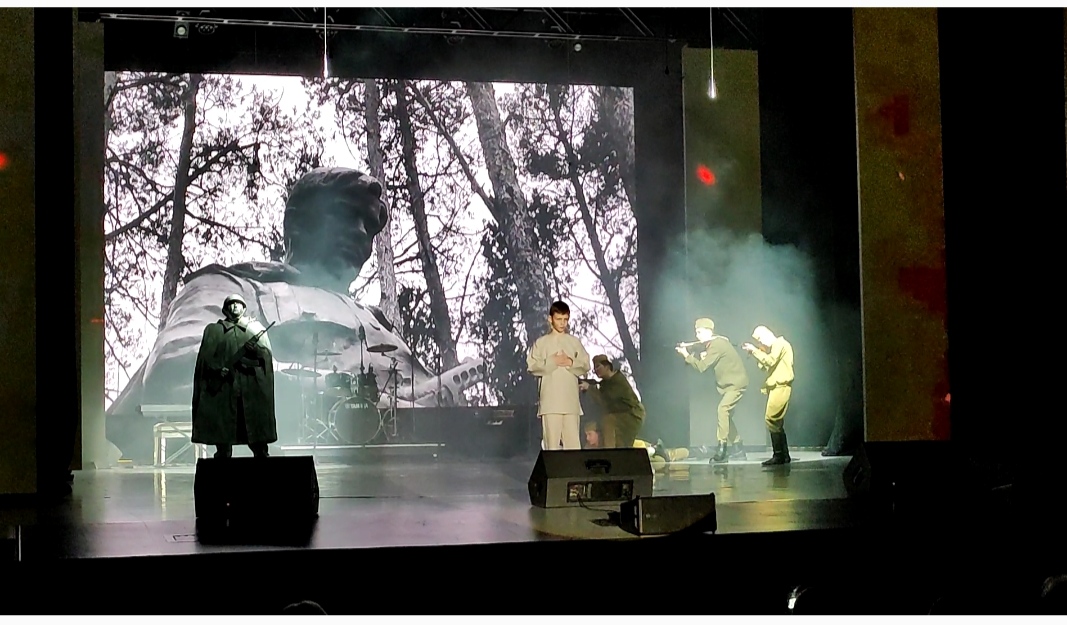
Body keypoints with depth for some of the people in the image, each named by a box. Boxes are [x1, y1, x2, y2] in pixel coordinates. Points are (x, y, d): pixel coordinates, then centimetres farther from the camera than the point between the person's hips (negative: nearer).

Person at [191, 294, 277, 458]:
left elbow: (267, 355, 6)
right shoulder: (213, 330, 15)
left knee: (259, 444, -6)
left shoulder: (256, 328, 17)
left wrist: (256, 349, -15)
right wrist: (218, 369, -14)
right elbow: (205, 357, 5)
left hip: (252, 389, 0)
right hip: (223, 390, 0)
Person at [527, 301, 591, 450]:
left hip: (571, 400, 2)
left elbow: (585, 365, 10)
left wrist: (571, 362, -6)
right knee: (552, 441, -5)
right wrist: (552, 362, -10)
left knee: (573, 441, -1)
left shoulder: (575, 342, 15)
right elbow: (532, 366, -2)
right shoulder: (541, 342, 7)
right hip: (550, 400, -2)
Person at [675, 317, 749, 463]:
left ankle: (722, 449, -28)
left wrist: (687, 355, -11)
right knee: (726, 415, 12)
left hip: (737, 383, -11)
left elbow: (702, 367, -19)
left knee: (723, 408, -24)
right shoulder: (715, 342, 12)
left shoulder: (717, 345, -18)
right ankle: (738, 450, 19)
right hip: (729, 384, 11)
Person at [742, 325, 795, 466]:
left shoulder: (780, 343, -6)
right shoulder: (773, 347, 23)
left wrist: (755, 351, -11)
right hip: (775, 387, 10)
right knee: (777, 422, 9)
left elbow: (770, 361, -18)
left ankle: (778, 455, -14)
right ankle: (784, 455, 12)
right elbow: (764, 365, 20)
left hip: (780, 387, -10)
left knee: (771, 419, -13)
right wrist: (754, 352, 10)